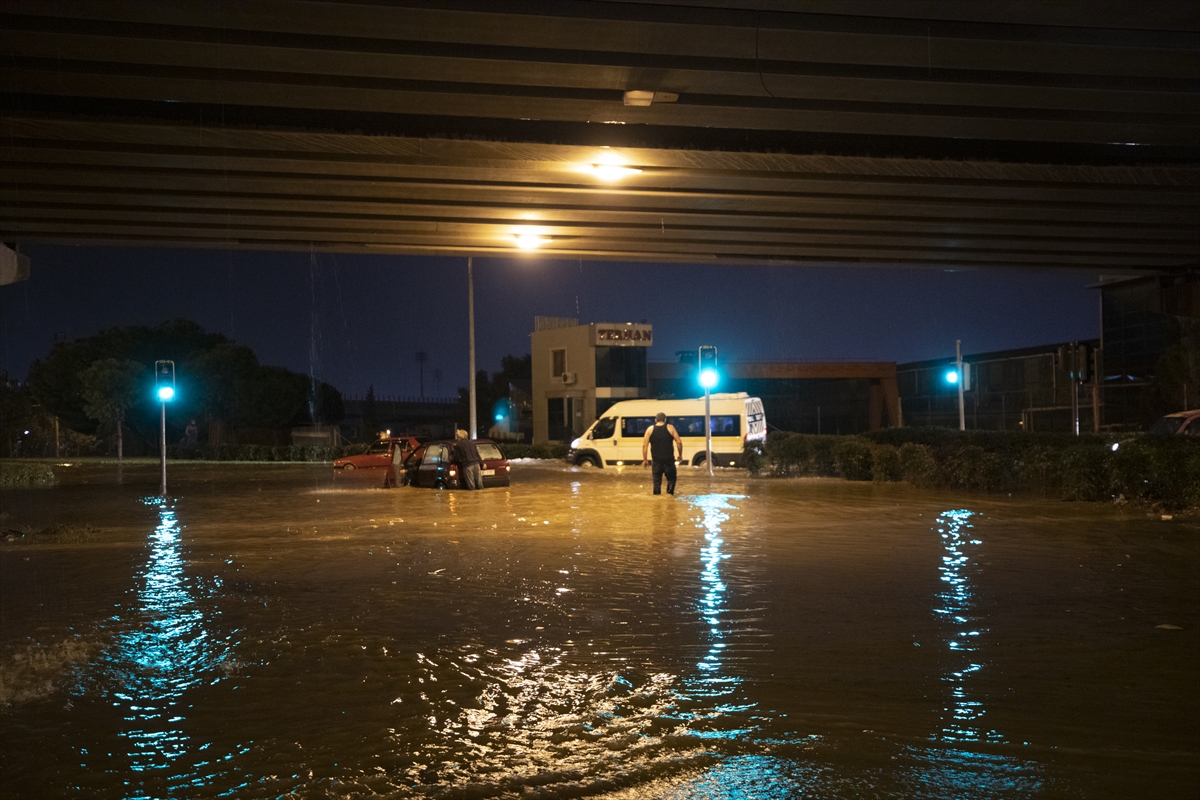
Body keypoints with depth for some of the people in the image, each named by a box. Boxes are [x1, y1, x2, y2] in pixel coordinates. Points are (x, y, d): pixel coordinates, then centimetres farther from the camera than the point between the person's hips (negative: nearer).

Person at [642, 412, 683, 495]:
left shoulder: (650, 429, 5)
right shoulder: (670, 428, 2)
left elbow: (645, 445, 0)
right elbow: (679, 442, -3)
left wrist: (644, 460, 5)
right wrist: (680, 455, 10)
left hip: (656, 460, 1)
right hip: (669, 459, -1)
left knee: (657, 480, 8)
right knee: (671, 478, 13)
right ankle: (670, 492, -2)